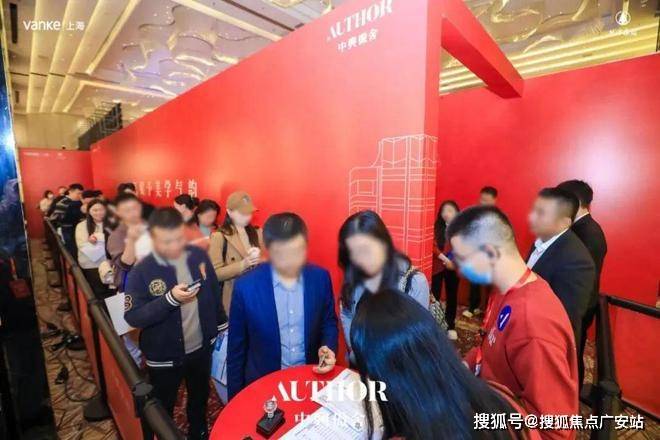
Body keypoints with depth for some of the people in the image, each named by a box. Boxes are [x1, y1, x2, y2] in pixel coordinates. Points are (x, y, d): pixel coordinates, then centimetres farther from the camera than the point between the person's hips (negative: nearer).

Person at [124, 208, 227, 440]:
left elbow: (214, 292, 1)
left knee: (200, 398, 28)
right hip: (164, 356, -3)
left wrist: (221, 326, 6)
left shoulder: (199, 256, -10)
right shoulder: (141, 272, -19)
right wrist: (170, 299, -34)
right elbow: (132, 317, -20)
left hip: (201, 348, 3)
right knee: (163, 409, 22)